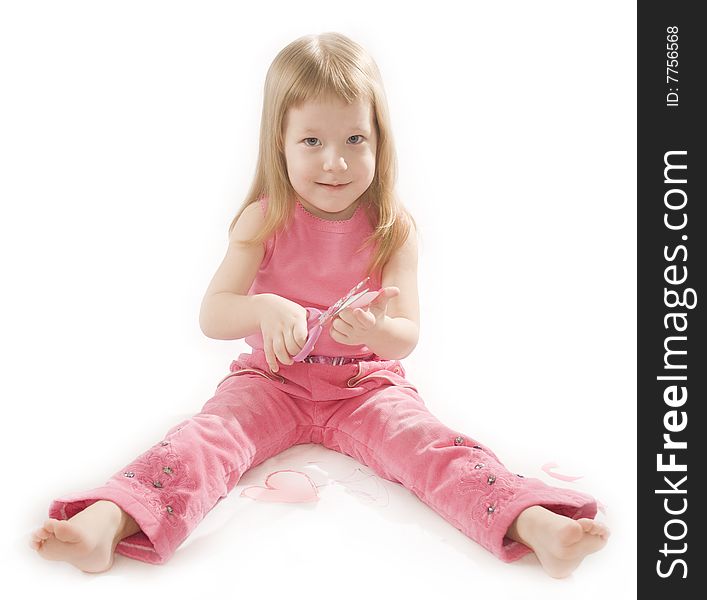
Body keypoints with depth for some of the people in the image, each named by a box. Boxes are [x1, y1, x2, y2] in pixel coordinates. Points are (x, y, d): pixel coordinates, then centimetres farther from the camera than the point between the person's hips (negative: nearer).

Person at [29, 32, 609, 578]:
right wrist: (264, 309, -34)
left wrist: (374, 331, -34)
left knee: (433, 445, -26)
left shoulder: (394, 230, -5)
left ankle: (533, 523, -39)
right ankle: (106, 523, -41)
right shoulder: (263, 221, -6)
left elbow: (407, 336, -9)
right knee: (208, 434, -27)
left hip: (367, 383, 0)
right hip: (272, 379, 0)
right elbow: (211, 315, -11)